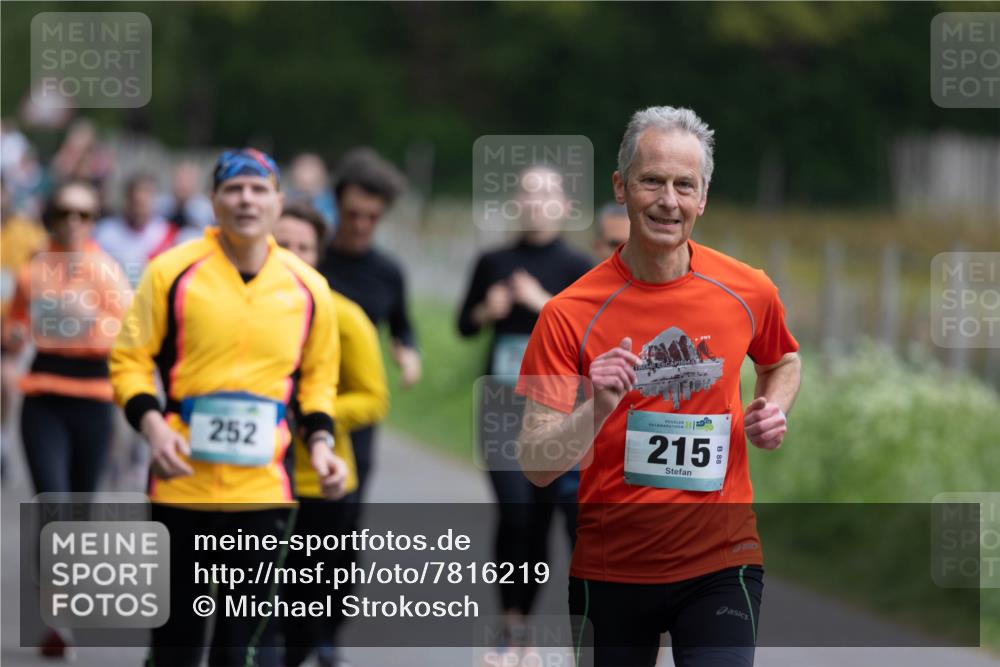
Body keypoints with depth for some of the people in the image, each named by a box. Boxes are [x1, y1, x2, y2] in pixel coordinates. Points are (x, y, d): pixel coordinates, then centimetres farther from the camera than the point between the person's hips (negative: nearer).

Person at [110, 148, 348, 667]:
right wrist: (152, 425, -14)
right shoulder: (172, 271, -1)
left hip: (262, 485, 1)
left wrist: (319, 441, 3)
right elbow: (130, 360, 3)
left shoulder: (308, 287, 6)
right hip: (183, 481, -1)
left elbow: (318, 376, 19)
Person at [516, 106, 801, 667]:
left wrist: (773, 410, 2)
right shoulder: (571, 314, -8)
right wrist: (598, 410, -29)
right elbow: (536, 464, -11)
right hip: (609, 572, 0)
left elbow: (783, 361, 24)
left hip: (720, 563, 0)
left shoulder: (749, 292, -1)